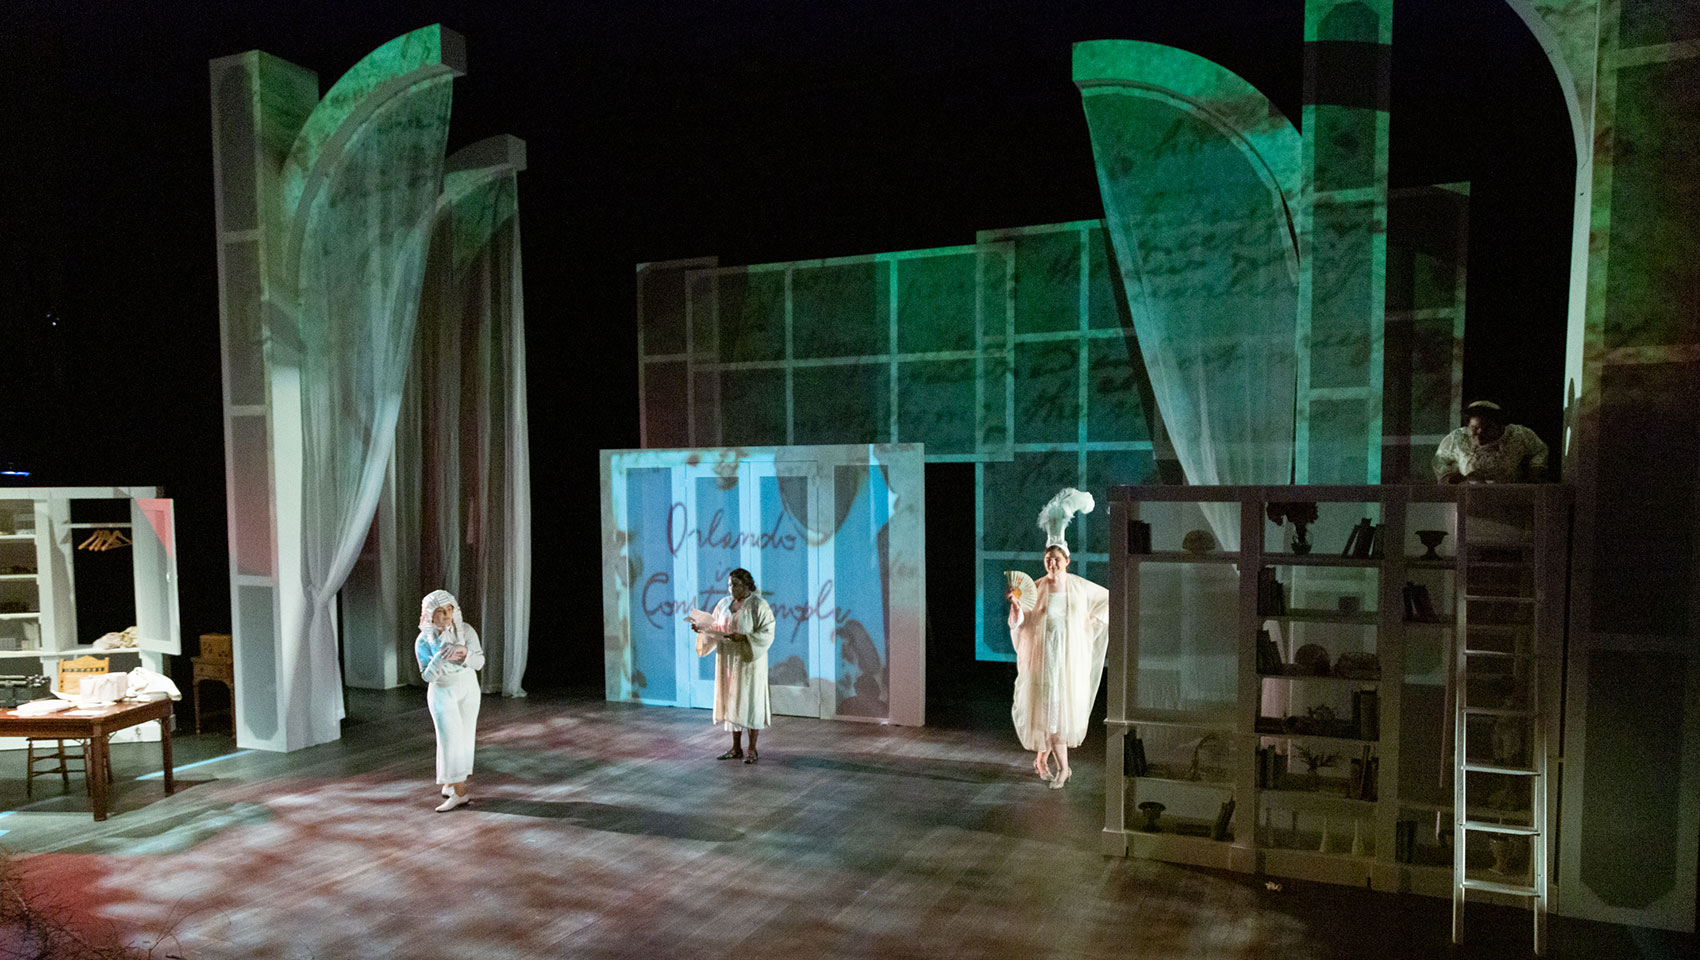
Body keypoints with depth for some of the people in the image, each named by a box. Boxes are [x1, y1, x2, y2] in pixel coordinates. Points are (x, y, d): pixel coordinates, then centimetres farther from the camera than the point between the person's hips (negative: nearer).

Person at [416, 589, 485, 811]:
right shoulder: (424, 641, -10)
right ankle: (459, 791, -6)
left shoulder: (466, 630, -10)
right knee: (450, 738, -9)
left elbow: (479, 661, -14)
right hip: (442, 692, -2)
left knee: (465, 737, 4)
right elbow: (427, 676, -12)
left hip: (468, 688, 2)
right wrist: (438, 660, -31)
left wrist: (465, 655, -35)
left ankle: (450, 784, 20)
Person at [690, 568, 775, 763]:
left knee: (750, 701, -1)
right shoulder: (724, 603, 8)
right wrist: (701, 628, -10)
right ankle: (736, 748, 17)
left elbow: (766, 633, -14)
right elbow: (714, 628, 10)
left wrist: (744, 637, -26)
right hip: (728, 660, 6)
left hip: (749, 661, -6)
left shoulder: (759, 605, -10)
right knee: (732, 700, 9)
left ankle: (752, 749, 7)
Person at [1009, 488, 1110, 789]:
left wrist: (1093, 623, 7)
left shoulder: (1079, 586, 0)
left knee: (1065, 706, 5)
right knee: (1050, 707, -4)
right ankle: (1063, 766, 5)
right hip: (1044, 656, -2)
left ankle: (1043, 756, 23)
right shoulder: (1035, 588, -4)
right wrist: (1015, 604, -26)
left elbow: (1108, 598, 15)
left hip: (1072, 656, 2)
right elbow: (1021, 624, -8)